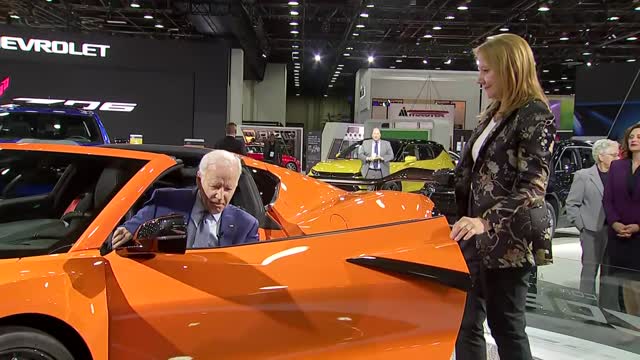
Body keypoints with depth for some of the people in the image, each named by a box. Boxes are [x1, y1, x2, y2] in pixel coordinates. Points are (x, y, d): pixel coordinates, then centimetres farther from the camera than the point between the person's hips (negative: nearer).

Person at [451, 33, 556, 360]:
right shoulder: (492, 115, 16)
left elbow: (533, 186, -19)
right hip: (477, 236, 8)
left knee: (505, 325, 2)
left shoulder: (535, 115, -10)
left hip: (510, 239, -8)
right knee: (466, 322, 10)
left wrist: (486, 221, -30)